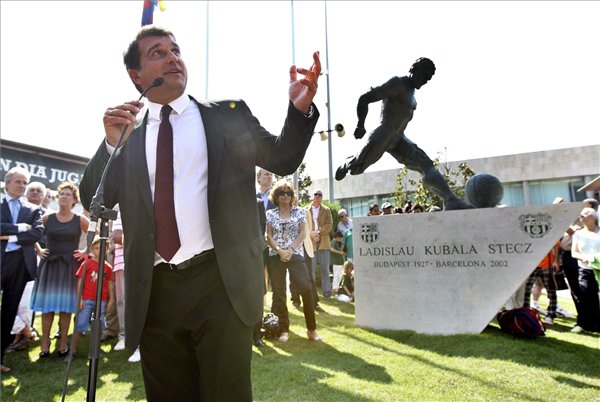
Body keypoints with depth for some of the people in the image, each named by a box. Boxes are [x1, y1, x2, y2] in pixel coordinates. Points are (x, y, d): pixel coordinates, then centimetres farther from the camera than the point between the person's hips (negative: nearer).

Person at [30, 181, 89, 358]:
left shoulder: (80, 220, -1)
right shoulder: (47, 218, 2)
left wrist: (86, 252, -1)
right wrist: (38, 250, 4)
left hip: (69, 266, -1)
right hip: (49, 264, 1)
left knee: (66, 306, 3)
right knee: (46, 305, 2)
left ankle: (63, 343, 12)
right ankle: (45, 344, 11)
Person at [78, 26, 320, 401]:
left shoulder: (229, 115, 8)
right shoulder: (128, 133, 12)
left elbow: (281, 160, 4)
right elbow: (94, 200, 7)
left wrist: (299, 107, -13)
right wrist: (112, 143, -9)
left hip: (221, 280, -2)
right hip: (155, 290, 3)